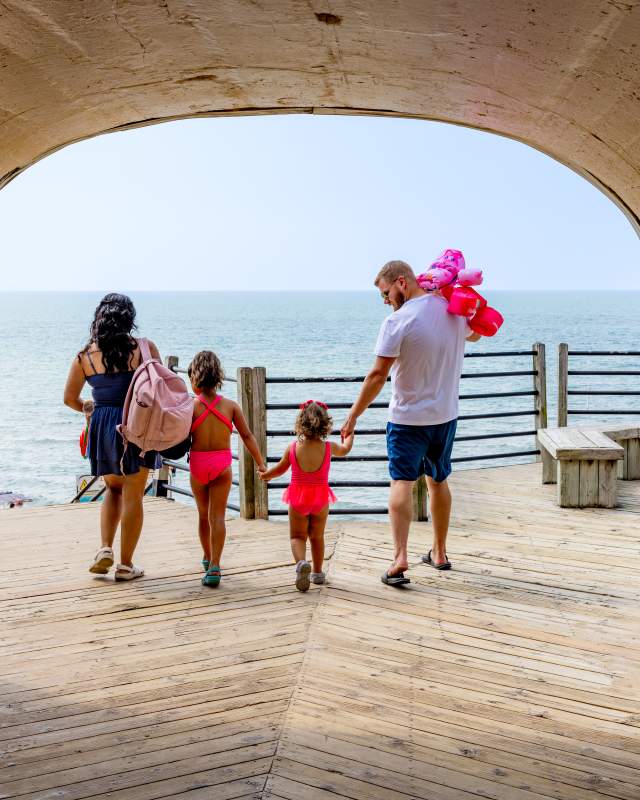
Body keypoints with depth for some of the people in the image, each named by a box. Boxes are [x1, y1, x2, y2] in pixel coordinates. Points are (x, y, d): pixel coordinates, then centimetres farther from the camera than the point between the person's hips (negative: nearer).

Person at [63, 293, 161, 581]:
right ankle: (125, 565, 12)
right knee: (133, 495, 6)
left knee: (114, 487, 24)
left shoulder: (85, 355, 1)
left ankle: (105, 549, 11)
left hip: (102, 428, 3)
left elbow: (69, 398, 6)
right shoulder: (144, 348, -6)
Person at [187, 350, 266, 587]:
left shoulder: (190, 406, -8)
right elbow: (247, 436, 0)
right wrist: (261, 463, 5)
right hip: (222, 464, 0)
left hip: (197, 465, 0)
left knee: (203, 514, 18)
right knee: (217, 516, -1)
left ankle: (207, 559, 37)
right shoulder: (231, 406, -2)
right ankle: (214, 566, -13)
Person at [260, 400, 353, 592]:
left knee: (297, 536, 7)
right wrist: (349, 434, 36)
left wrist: (265, 475, 25)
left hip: (298, 499, -1)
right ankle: (317, 572, 26)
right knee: (317, 536, 17)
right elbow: (345, 449, 15)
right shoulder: (328, 447, -8)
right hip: (321, 498, 1)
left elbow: (280, 468, 4)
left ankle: (301, 562, -22)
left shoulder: (293, 447, -9)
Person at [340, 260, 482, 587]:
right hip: (446, 414, 6)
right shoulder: (454, 310, 2)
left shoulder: (398, 321, -18)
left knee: (401, 482, -3)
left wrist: (353, 416, -12)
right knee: (438, 480, 18)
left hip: (408, 417, -6)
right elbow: (474, 335, 25)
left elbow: (378, 374, -19)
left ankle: (400, 557, -15)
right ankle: (439, 553, 28)